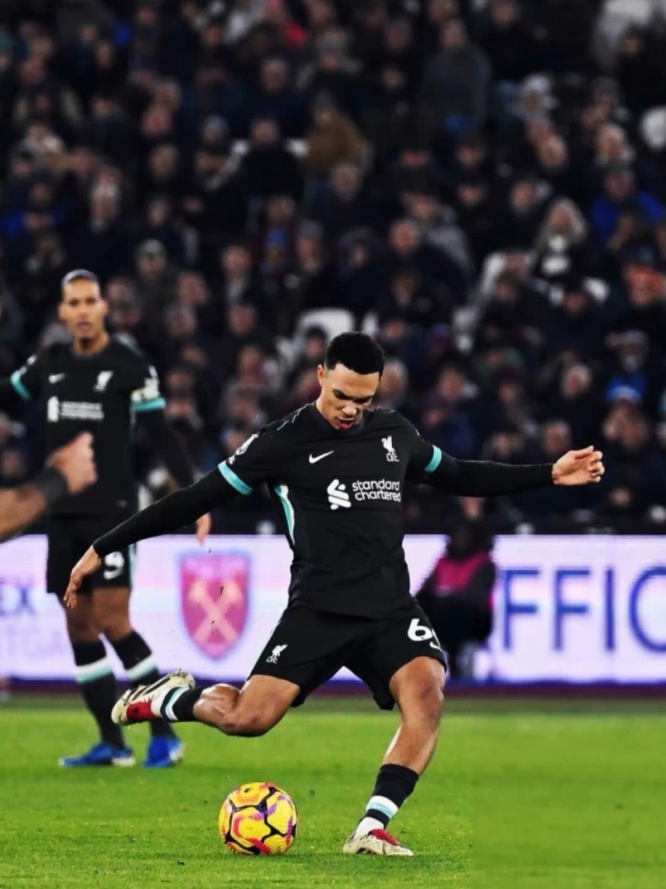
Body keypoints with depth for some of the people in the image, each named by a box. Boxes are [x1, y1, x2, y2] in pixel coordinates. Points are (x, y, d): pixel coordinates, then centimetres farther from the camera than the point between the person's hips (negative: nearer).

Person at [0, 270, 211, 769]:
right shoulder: (49, 364, 9)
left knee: (113, 622, -13)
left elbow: (164, 436, -7)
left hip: (111, 511, -6)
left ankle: (166, 733, -5)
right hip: (63, 515, 6)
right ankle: (111, 743, 11)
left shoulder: (130, 367, -6)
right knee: (79, 625, 5)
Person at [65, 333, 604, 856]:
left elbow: (457, 477, 28)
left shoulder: (396, 433, 11)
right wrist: (103, 550, -3)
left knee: (427, 693, -26)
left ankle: (373, 829, -26)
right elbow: (196, 500, -1)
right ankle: (172, 699, 16)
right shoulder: (285, 441, -3)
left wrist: (549, 475, 23)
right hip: (319, 611, -3)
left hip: (392, 608, 4)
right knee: (247, 719, -18)